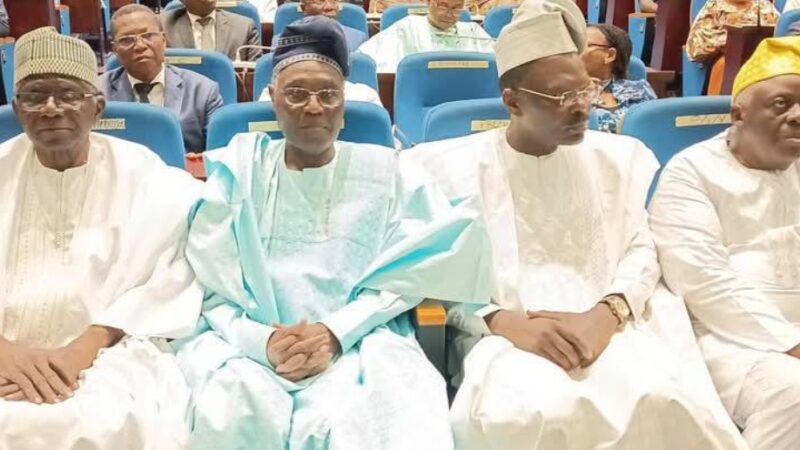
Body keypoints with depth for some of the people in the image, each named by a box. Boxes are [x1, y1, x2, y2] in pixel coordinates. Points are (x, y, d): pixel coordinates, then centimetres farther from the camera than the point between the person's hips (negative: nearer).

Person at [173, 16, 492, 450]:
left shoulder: (384, 173, 7)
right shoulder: (239, 170, 7)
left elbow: (403, 277, 0)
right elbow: (210, 284, 2)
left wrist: (335, 333, -15)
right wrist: (262, 340, -16)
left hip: (359, 341, -1)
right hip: (248, 342, 1)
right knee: (232, 412, -29)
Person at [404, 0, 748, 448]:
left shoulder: (620, 157, 14)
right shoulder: (451, 166, 4)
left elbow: (642, 248, 8)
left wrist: (606, 313, -13)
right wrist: (506, 321, -18)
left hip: (605, 326, 3)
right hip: (502, 336, -2)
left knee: (664, 400, -28)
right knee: (531, 412, -35)